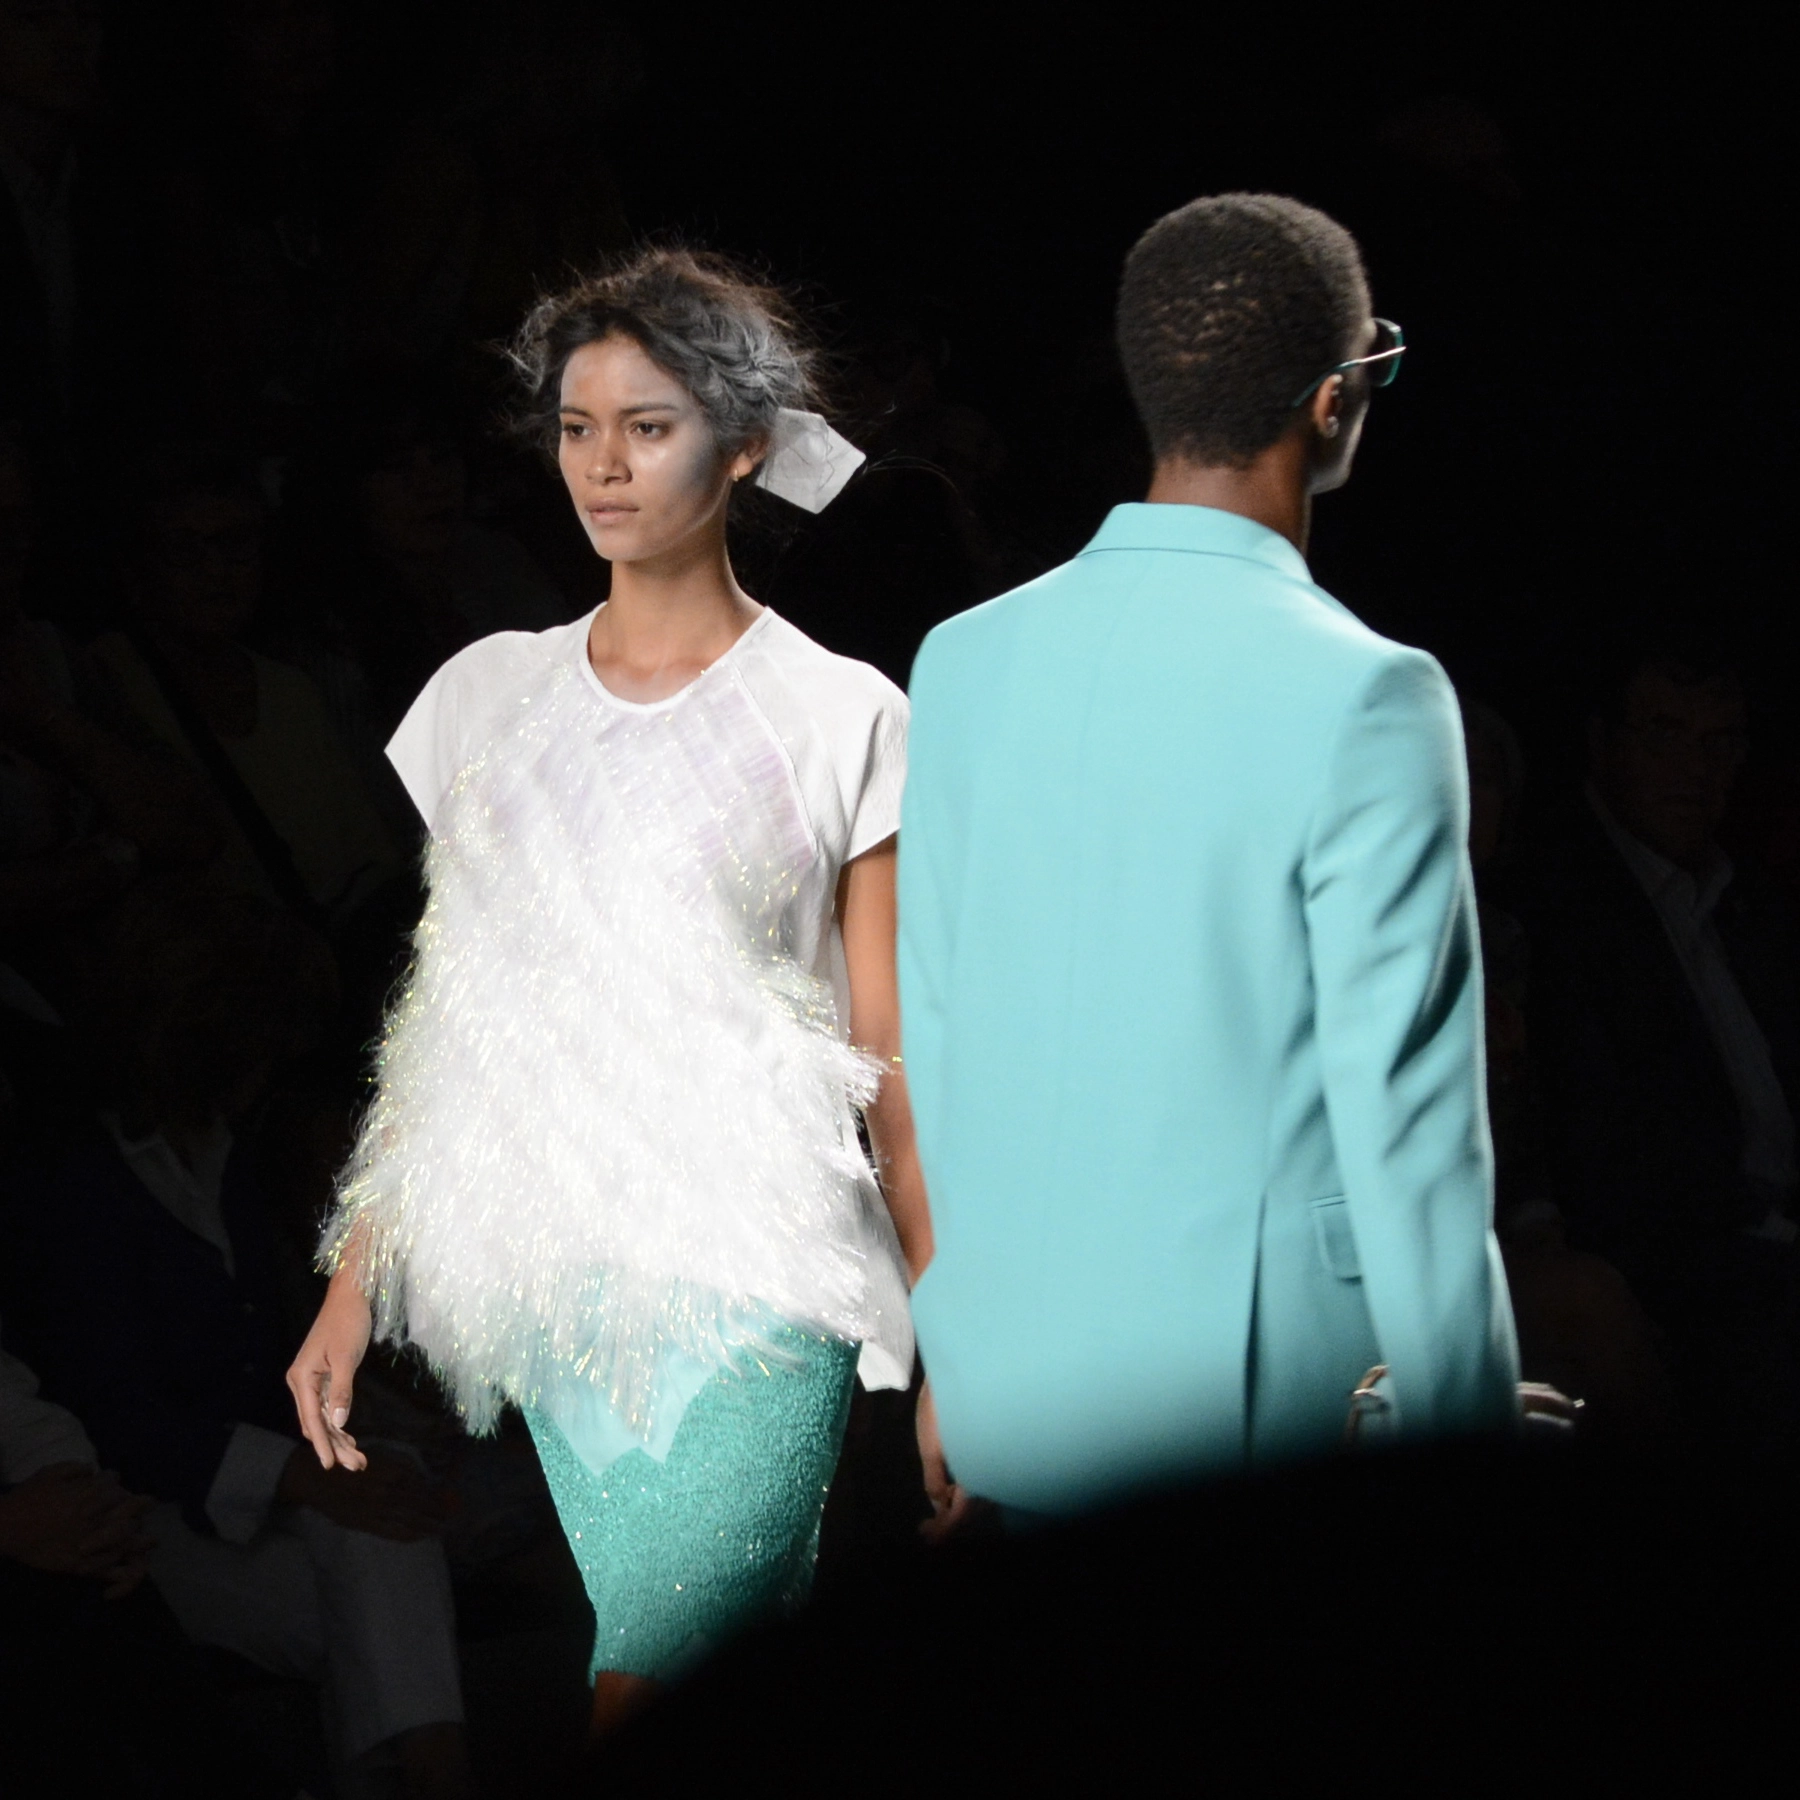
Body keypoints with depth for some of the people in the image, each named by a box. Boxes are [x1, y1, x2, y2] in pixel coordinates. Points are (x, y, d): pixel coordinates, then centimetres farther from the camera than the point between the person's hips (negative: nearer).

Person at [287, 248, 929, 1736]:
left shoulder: (842, 719, 2)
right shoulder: (485, 695, 12)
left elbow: (893, 1055, 2)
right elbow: (435, 1019, 14)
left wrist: (955, 1352, -2)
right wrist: (353, 1284, 8)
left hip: (749, 1291, -3)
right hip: (542, 1284, 4)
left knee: (638, 1693, -16)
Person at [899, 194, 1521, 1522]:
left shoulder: (964, 660, 4)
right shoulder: (1369, 699, -12)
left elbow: (928, 1031, 9)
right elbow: (1404, 1103, -12)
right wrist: (1465, 1424, -4)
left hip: (1008, 1398, 5)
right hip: (1254, 1407, -5)